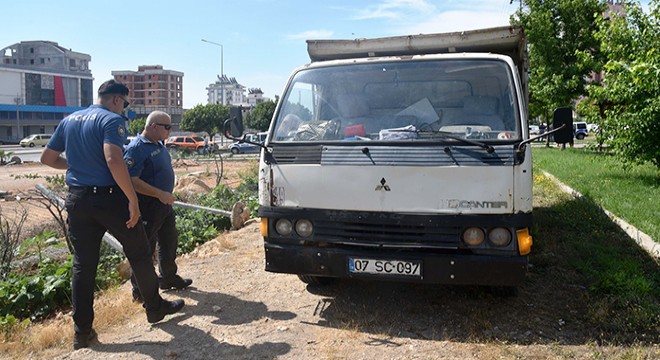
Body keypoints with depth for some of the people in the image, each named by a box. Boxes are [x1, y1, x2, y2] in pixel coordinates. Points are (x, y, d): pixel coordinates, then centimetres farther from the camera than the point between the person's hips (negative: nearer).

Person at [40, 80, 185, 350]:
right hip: (109, 198, -6)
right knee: (139, 255, 11)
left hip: (77, 200, 7)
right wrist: (133, 200, -23)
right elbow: (113, 160, -26)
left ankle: (82, 332, 15)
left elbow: (47, 158, 16)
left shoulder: (69, 120, 12)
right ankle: (155, 308, 24)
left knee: (83, 265, 10)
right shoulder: (112, 120, -10)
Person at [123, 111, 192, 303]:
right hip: (148, 207, -9)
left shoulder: (159, 145, 11)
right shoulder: (136, 148, -18)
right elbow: (132, 180, -26)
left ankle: (169, 278, 37)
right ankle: (139, 291, 14)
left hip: (165, 204, 9)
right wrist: (160, 194, -27)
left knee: (169, 244, 20)